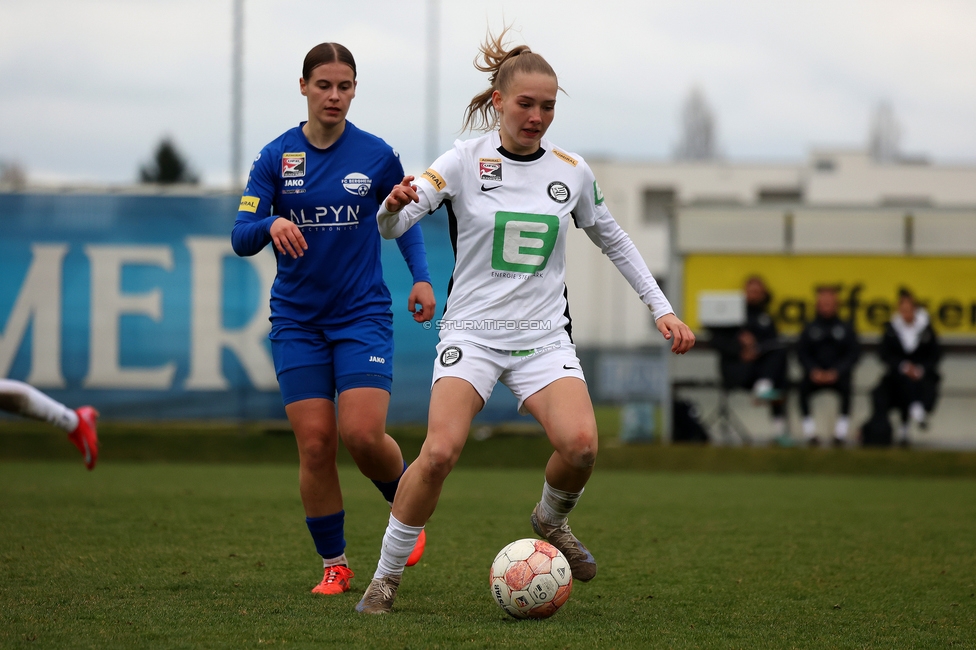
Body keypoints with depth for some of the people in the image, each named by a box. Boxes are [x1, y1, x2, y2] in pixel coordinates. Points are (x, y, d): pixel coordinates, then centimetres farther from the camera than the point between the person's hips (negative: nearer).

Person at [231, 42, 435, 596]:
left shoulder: (377, 155, 0)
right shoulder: (277, 157, 0)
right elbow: (242, 237, -4)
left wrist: (422, 277, -1)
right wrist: (272, 225, -27)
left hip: (363, 313, -1)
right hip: (298, 319, 1)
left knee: (363, 433, -17)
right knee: (315, 445, -6)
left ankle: (405, 499, 16)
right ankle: (334, 564, 10)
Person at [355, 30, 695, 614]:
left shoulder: (571, 171, 5)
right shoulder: (466, 163, -4)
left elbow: (614, 241, 20)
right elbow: (390, 227, -12)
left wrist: (662, 308, 15)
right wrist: (396, 204, -36)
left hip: (544, 335, 2)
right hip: (473, 329, -2)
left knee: (581, 443, -23)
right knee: (440, 452, -24)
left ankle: (552, 518, 12)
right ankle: (387, 575, -5)